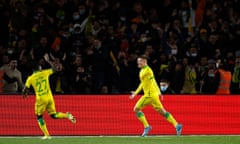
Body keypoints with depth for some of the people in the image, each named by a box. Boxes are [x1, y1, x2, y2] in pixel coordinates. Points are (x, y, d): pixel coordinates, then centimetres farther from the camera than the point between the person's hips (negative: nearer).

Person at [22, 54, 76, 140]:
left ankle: (46, 135, 5)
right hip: (49, 98, 3)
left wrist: (25, 94, 24)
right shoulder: (45, 73, 3)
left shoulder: (30, 78, -2)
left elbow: (25, 90, 0)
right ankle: (66, 115, -13)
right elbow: (55, 69, 12)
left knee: (39, 117, 14)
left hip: (41, 99, -3)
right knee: (53, 115, 16)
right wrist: (48, 61, 22)